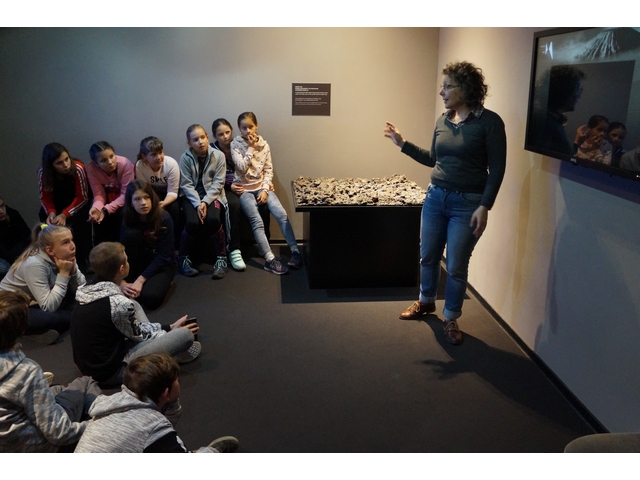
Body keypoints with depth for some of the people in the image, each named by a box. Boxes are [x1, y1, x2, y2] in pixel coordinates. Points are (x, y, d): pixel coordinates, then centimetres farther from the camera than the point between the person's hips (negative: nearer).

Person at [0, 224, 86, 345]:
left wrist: (72, 269, -25)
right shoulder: (34, 264, -29)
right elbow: (49, 307, -32)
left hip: (33, 303, 8)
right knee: (49, 317, -37)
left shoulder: (63, 256, -10)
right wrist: (64, 274, -32)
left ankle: (44, 330, -10)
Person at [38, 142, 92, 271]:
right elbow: (45, 196, -11)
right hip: (58, 202, 4)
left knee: (75, 224, -24)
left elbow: (82, 197, -24)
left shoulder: (78, 168, -30)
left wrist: (65, 214, -32)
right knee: (44, 215, -16)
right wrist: (51, 212, -30)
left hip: (78, 203, -3)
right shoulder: (43, 172, -20)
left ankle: (81, 263, -6)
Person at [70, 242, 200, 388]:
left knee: (135, 306, 19)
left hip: (88, 364, 9)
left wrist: (168, 327, 15)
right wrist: (171, 330, 10)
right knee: (185, 335, -13)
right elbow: (138, 335, -7)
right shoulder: (119, 303, -27)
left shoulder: (87, 291, -1)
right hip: (112, 371, -9)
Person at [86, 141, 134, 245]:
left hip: (123, 200, -2)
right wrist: (96, 208, -43)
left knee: (123, 214, -28)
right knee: (98, 216, -22)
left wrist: (106, 209, -39)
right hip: (108, 198, 2)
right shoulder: (91, 168, -23)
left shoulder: (125, 164, -30)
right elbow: (99, 194, -20)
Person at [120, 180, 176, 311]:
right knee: (131, 234, -26)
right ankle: (130, 283, -13)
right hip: (139, 263, 3)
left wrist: (140, 280, -25)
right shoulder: (127, 220, -10)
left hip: (162, 265, -3)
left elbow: (163, 256, -21)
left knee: (149, 297, -32)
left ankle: (160, 281, 4)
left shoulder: (164, 218, -21)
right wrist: (122, 281, -26)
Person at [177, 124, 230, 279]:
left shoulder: (218, 156, -6)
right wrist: (198, 204, -20)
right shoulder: (185, 157, -6)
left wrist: (205, 202, -18)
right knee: (193, 222, -27)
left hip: (212, 195, 0)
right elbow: (186, 185, -8)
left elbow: (218, 183, -8)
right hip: (191, 196, 0)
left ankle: (222, 258, -10)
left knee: (213, 220, -30)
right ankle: (182, 258, -2)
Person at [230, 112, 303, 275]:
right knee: (257, 222, -22)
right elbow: (242, 168, -16)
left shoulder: (264, 144, 3)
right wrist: (250, 147, -14)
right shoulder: (235, 145, -5)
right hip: (244, 188, -3)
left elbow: (268, 170, 4)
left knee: (282, 214, -19)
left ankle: (295, 251, -15)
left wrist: (265, 189, -9)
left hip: (262, 186, 3)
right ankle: (270, 259, -23)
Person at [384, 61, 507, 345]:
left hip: (467, 204, -6)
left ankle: (451, 319, 24)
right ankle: (426, 302, 41)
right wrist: (402, 144, 9)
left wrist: (484, 207, -18)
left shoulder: (489, 121, -12)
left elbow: (497, 169, -12)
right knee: (428, 256, 17)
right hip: (435, 197, 6)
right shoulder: (442, 121, 5)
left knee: (456, 267, 4)